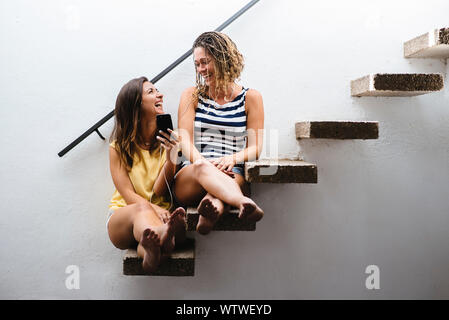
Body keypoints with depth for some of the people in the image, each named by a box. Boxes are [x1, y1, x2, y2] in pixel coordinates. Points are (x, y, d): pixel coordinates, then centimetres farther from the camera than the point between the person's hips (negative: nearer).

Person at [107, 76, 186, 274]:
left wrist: (171, 158, -18)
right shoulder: (118, 146, 2)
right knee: (142, 208, -39)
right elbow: (129, 195, -7)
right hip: (122, 218, -2)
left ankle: (150, 250, -65)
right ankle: (162, 242, -70)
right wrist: (153, 209, -28)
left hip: (159, 214, 2)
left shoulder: (168, 141, 5)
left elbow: (159, 193, -2)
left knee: (178, 228, -35)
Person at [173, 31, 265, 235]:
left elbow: (255, 147, 7)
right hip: (189, 179, 0)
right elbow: (185, 139, 4)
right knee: (201, 167, -37)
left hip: (231, 175, 0)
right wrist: (201, 161, -19)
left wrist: (232, 158, -16)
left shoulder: (250, 98, 13)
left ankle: (214, 204, -68)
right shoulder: (191, 96, 17)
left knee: (233, 177, -37)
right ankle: (245, 204, -64)